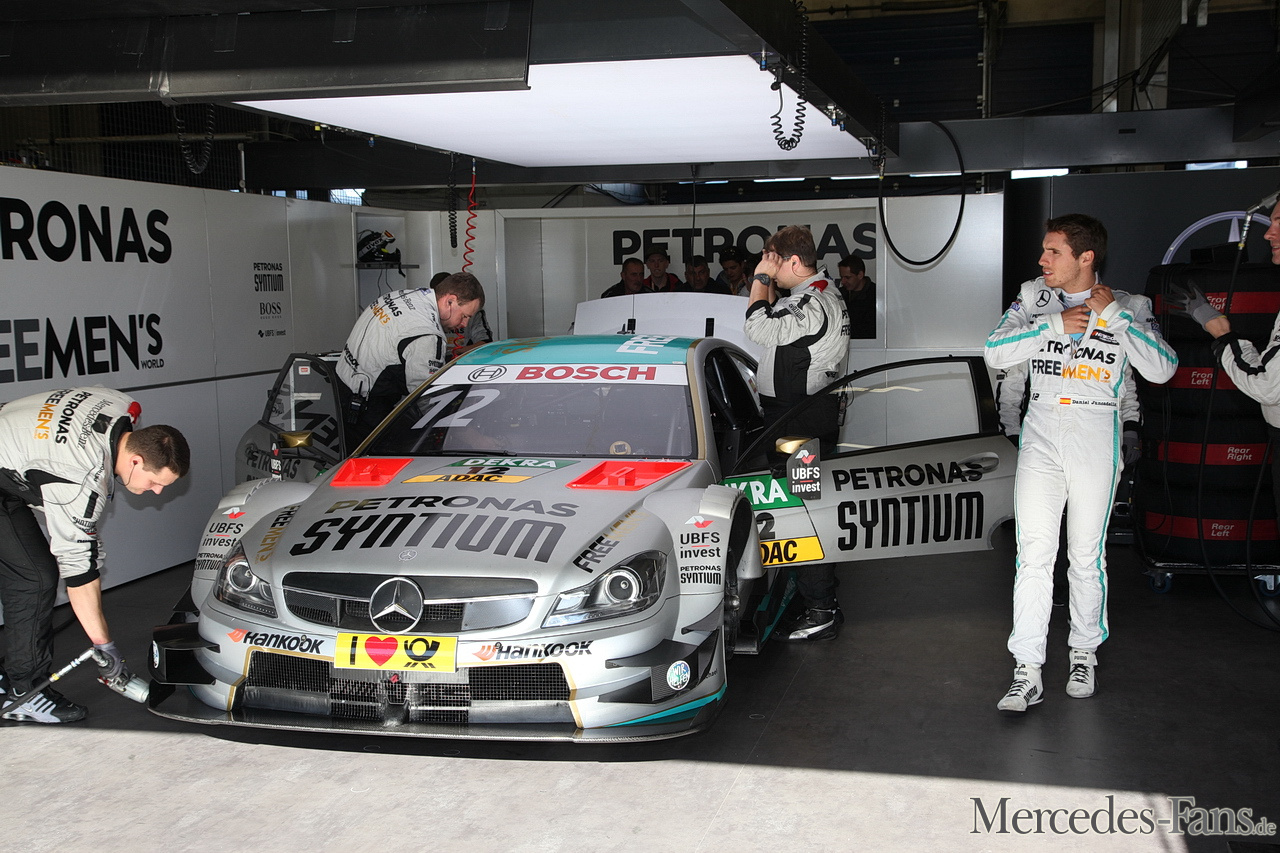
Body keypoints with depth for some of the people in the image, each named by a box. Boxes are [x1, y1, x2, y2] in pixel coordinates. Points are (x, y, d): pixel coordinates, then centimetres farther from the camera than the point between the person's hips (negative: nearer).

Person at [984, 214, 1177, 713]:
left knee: (1086, 555, 5)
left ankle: (1084, 654, 24)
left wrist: (1114, 315, -13)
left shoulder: (1129, 306, 3)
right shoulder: (1034, 298, 8)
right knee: (1033, 554, -6)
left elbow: (1162, 370, -9)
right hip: (1041, 433, 1)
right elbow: (995, 353, -4)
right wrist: (1055, 325, -13)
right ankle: (1027, 673, -5)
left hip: (1096, 436, -1)